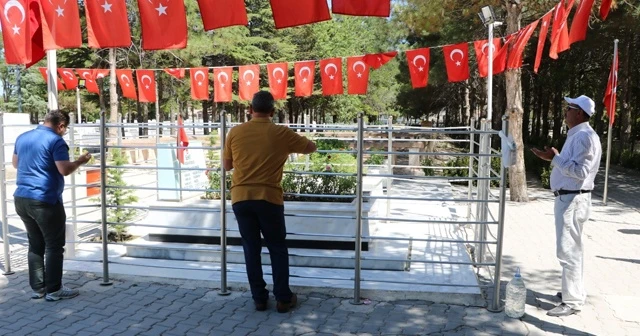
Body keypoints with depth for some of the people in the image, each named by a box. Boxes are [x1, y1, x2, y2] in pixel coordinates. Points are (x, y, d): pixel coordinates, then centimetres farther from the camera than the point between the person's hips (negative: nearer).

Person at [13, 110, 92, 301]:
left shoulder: (22, 138, 12)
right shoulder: (55, 141, -12)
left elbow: (15, 164, 25)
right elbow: (65, 170, -20)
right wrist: (80, 161, -4)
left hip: (21, 199, 8)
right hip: (45, 201, -8)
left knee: (35, 245, 15)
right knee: (54, 246, 2)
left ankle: (37, 288, 20)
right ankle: (53, 290, 7)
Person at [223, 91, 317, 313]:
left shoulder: (235, 132, 2)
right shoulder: (282, 133, -2)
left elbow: (227, 165, 12)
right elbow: (311, 147, 13)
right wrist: (290, 147, 30)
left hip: (241, 198, 2)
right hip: (269, 198, -2)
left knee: (251, 249, 12)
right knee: (278, 249, 12)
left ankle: (259, 299, 18)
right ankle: (283, 298, 17)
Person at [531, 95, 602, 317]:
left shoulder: (585, 136, -16)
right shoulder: (577, 135, 16)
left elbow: (580, 171, -23)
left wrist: (555, 158, -21)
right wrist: (554, 158, 13)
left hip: (573, 200, -11)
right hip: (568, 198, 11)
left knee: (568, 250, -8)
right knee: (573, 248, 18)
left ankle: (572, 302, -2)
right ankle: (575, 292, 30)